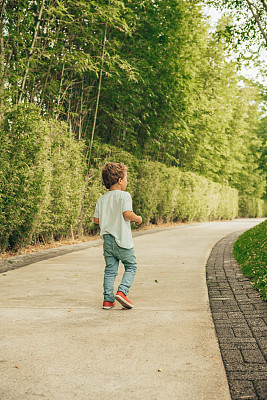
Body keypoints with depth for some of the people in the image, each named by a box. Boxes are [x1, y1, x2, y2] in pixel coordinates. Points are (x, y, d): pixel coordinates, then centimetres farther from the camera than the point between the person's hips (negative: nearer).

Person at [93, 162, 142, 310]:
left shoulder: (102, 199, 9)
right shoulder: (124, 195, -10)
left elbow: (96, 219, 8)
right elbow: (127, 214, -21)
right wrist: (138, 218, -3)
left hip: (107, 239, 5)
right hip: (122, 239, -5)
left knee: (110, 270, 11)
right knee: (131, 267, 9)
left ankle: (108, 299, 9)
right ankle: (122, 291, -9)